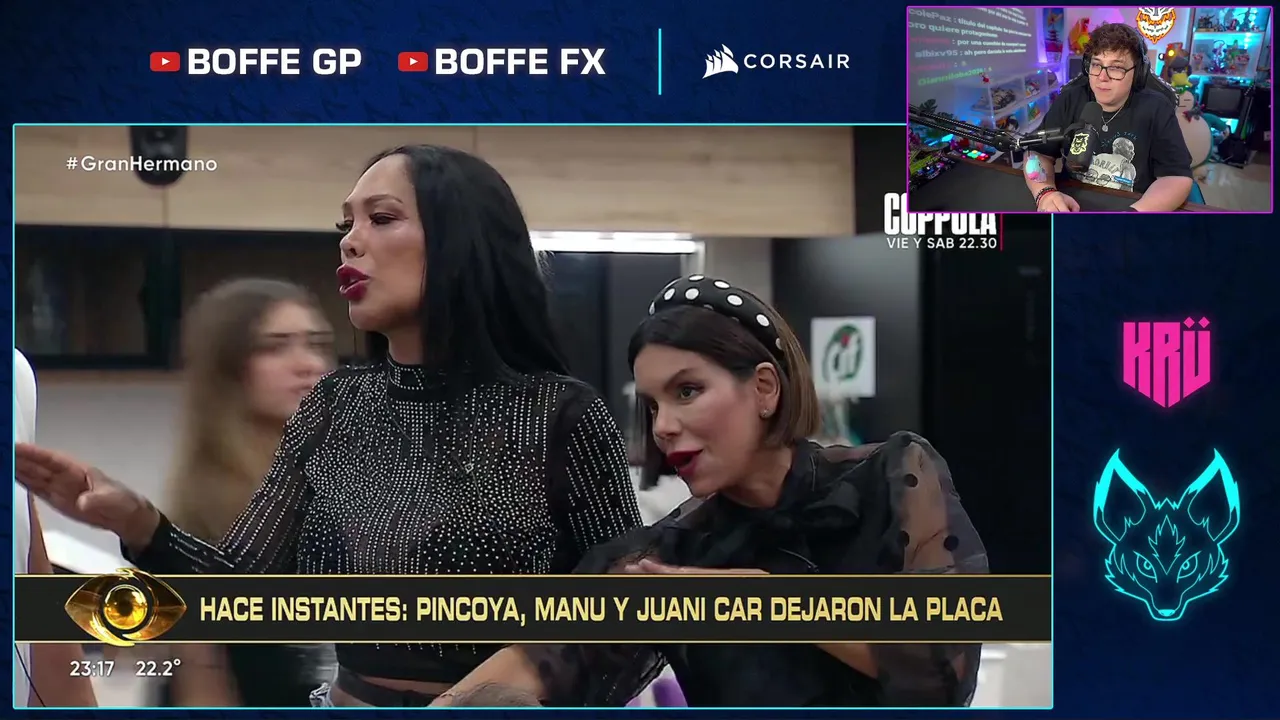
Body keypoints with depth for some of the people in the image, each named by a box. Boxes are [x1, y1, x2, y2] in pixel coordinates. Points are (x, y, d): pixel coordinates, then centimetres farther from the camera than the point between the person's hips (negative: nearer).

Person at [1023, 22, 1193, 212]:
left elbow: (1177, 177, -10)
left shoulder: (1156, 109, -5)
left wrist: (1135, 212, -29)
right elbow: (1038, 152, -2)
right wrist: (1046, 193, -24)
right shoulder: (1070, 100, 2)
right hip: (1072, 206, 0)